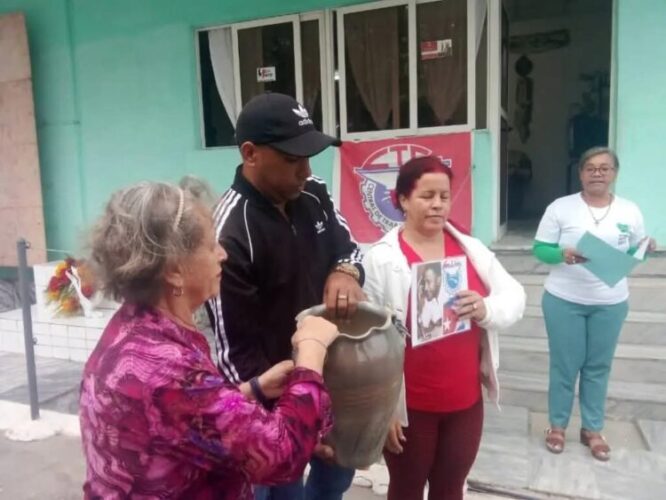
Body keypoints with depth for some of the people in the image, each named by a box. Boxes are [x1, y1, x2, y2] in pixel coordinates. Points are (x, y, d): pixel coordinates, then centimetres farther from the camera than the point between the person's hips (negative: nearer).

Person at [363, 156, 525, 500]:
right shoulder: (381, 259, -13)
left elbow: (515, 298, 2)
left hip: (465, 400, 4)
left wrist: (487, 309, -21)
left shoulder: (471, 249, 1)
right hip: (409, 406, -3)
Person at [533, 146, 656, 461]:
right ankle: (557, 425, 26)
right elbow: (539, 249, -6)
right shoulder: (560, 208, -6)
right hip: (564, 301, -2)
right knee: (564, 366, 7)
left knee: (599, 367, 13)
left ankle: (592, 429, 30)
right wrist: (562, 254, -26)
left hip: (610, 303, 2)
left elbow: (634, 254, 10)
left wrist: (646, 250, -12)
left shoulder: (630, 211, 3)